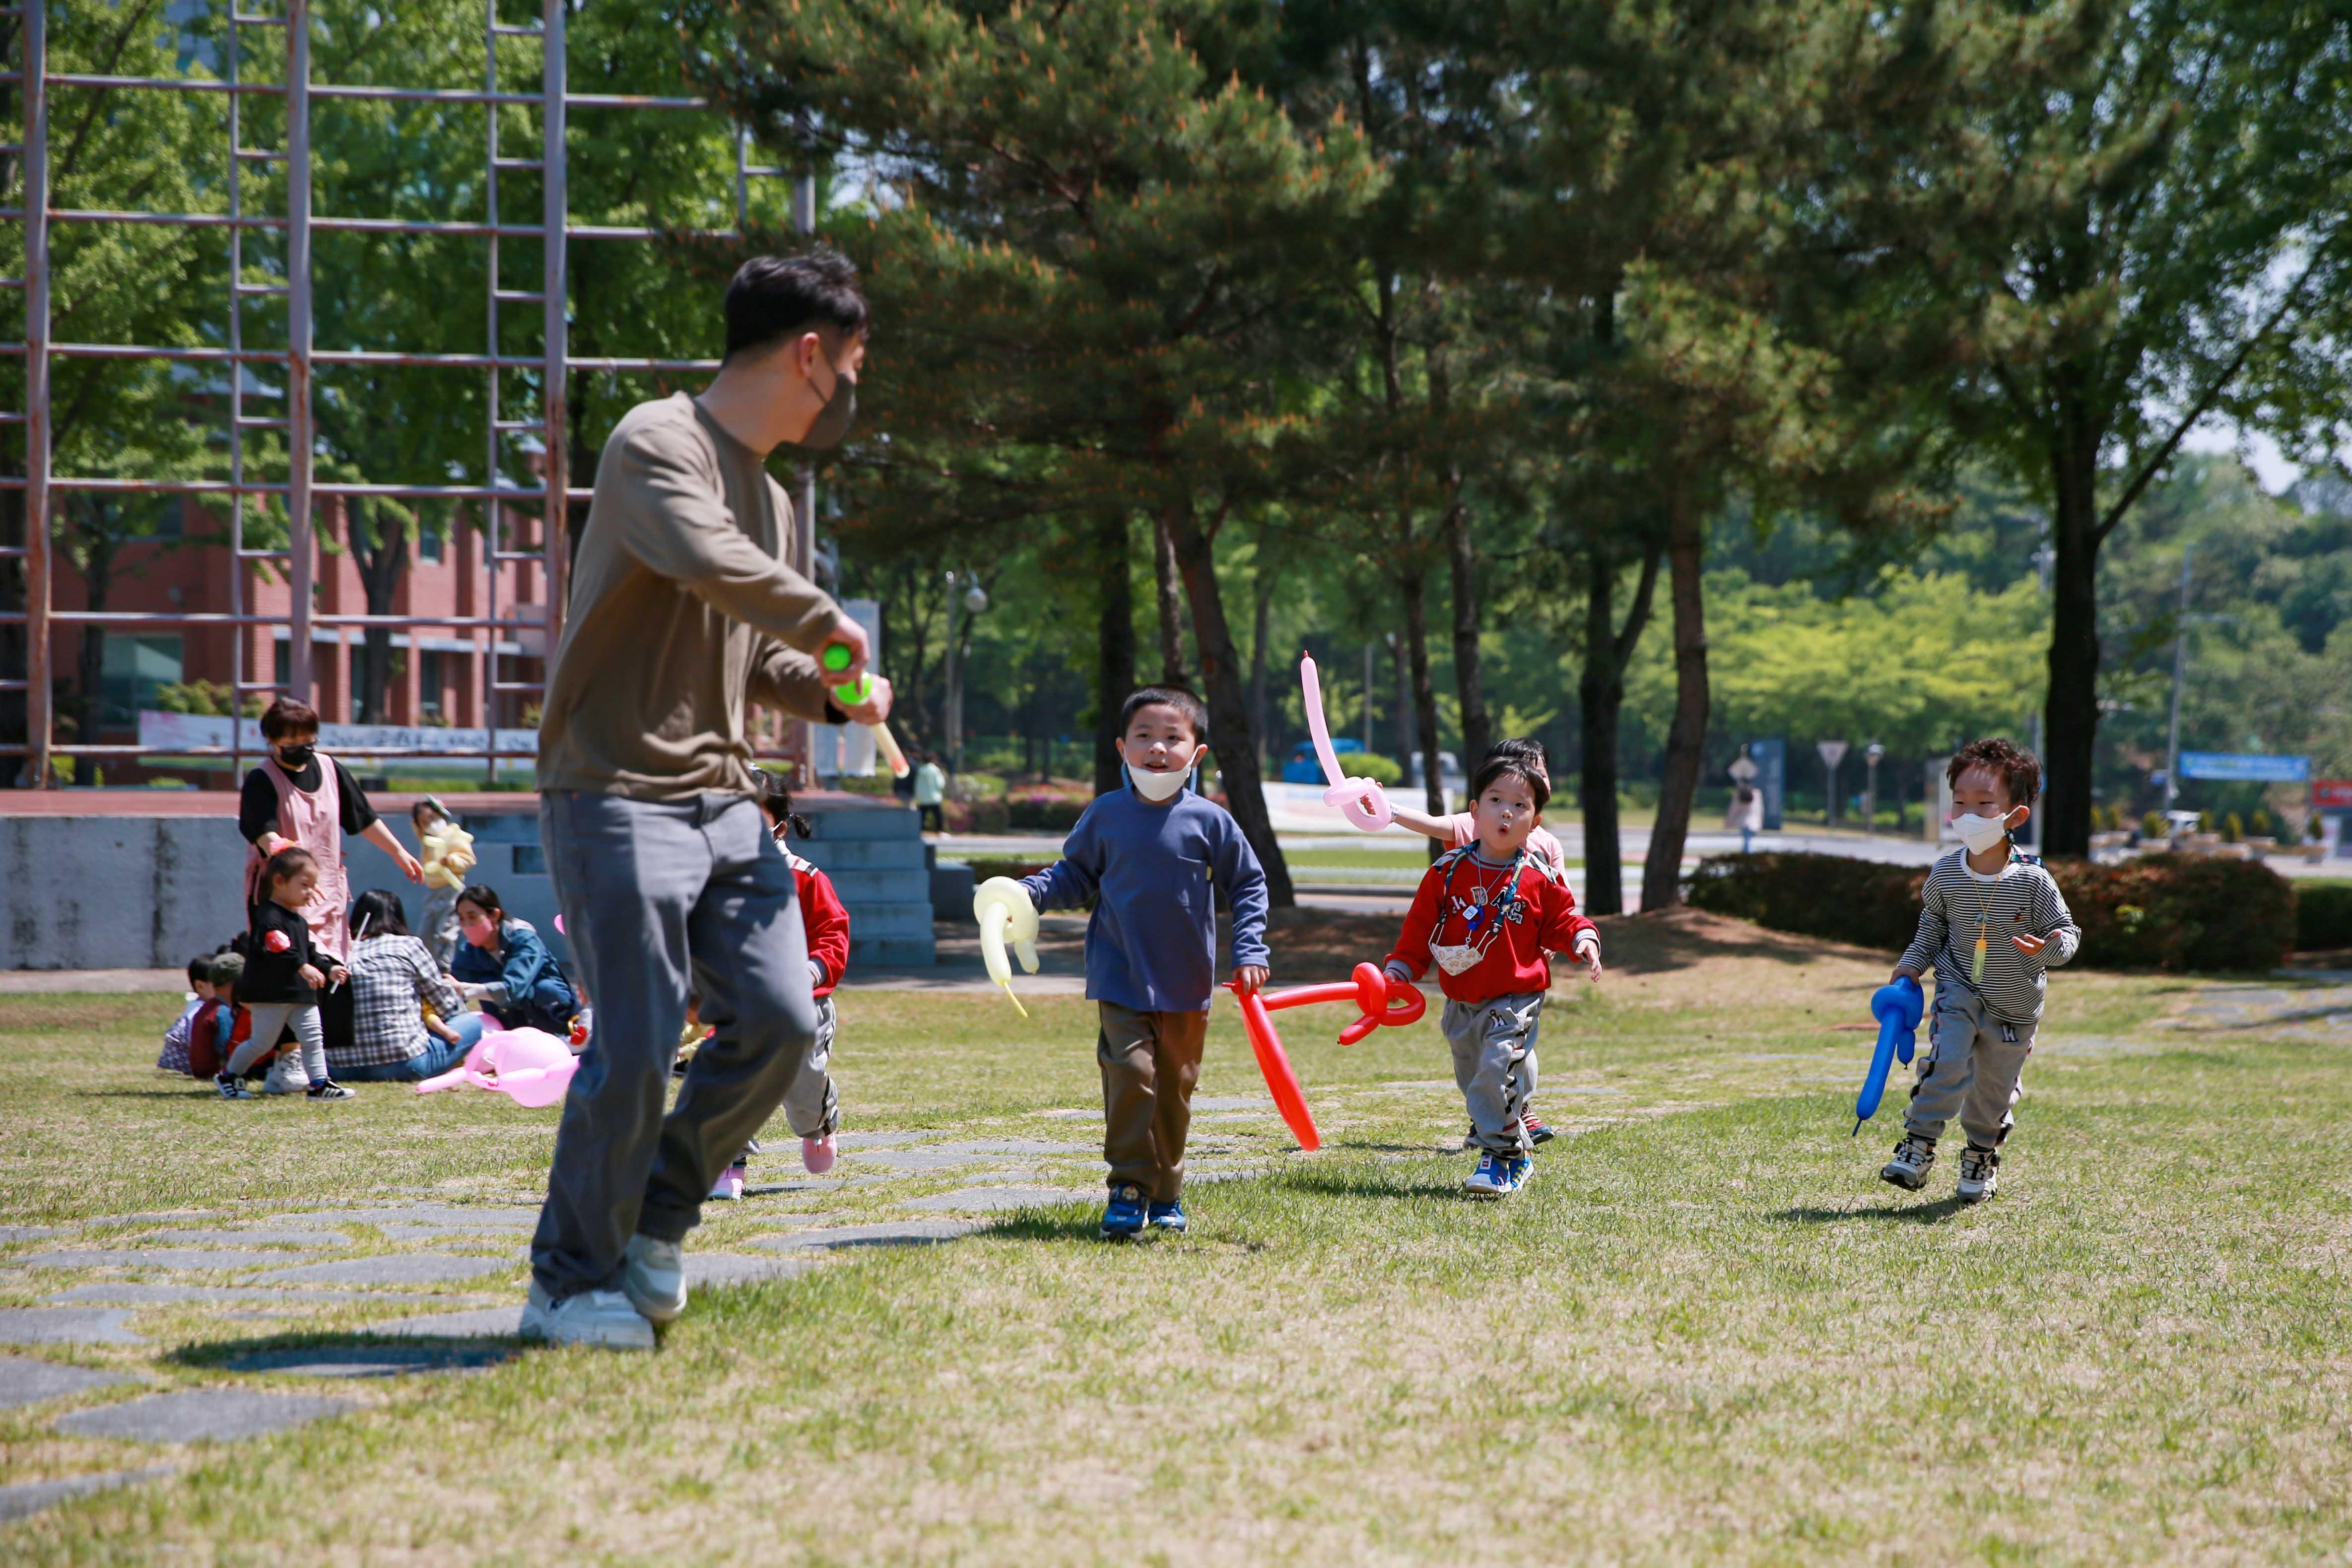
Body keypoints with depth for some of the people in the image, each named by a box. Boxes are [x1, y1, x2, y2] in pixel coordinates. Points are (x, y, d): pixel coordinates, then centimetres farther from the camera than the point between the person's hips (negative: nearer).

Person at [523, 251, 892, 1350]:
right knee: (636, 1047, -10)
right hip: (617, 797, -8)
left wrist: (829, 695, 9)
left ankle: (655, 1220, 18)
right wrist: (829, 623, -17)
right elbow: (707, 562, -30)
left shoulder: (767, 491, 19)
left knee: (780, 1018, -1)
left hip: (722, 799, 8)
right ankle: (571, 1286, 5)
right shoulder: (659, 444, -10)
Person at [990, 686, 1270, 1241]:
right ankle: (1129, 1189, -7)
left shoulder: (1210, 821, -4)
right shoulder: (1106, 815, -1)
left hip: (1187, 986, 1)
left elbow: (1248, 885, 5)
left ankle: (1166, 1194, 24)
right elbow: (1075, 874, 10)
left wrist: (1249, 951, -5)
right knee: (1130, 1074, -16)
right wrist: (1029, 893, -9)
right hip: (1121, 981, -1)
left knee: (1174, 1089, 9)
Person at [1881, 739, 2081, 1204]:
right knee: (1945, 1063, -19)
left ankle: (1981, 1156, 33)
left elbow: (2067, 932, -10)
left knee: (1996, 1087, 11)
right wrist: (1912, 964, 2)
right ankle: (1918, 1147, -10)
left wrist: (2050, 948, -31)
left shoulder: (2033, 880, -17)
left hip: (2015, 1005, 0)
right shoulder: (1946, 874, -9)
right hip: (1958, 994, 0)